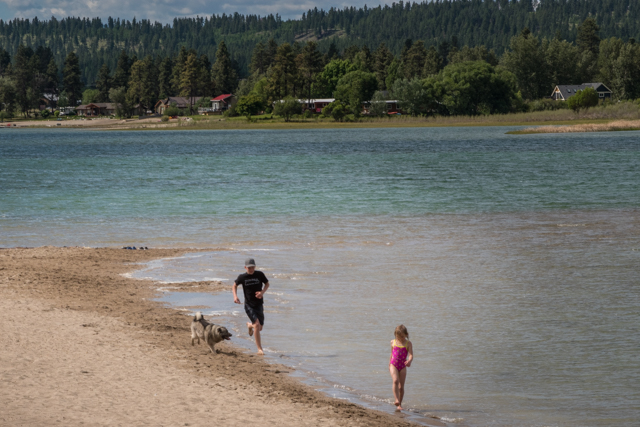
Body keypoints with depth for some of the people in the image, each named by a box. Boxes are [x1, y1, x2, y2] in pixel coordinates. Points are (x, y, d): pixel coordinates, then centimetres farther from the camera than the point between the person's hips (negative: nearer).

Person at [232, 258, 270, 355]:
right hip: (249, 305, -2)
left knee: (260, 328, 10)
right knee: (257, 324, -18)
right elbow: (235, 285, 11)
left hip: (259, 304, 2)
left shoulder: (259, 275, -6)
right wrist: (235, 296, -5)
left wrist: (262, 292, -12)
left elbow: (267, 284, 8)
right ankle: (259, 349, -11)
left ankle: (249, 325, 48)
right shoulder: (242, 277, -6)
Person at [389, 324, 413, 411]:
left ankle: (399, 404, 15)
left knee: (401, 386, 3)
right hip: (393, 364, 0)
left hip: (402, 366, 0)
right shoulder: (393, 342, 8)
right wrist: (389, 364, 23)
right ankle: (397, 400, -31)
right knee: (395, 381, -25)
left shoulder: (408, 344, 0)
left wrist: (409, 361, -32)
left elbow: (411, 355, -11)